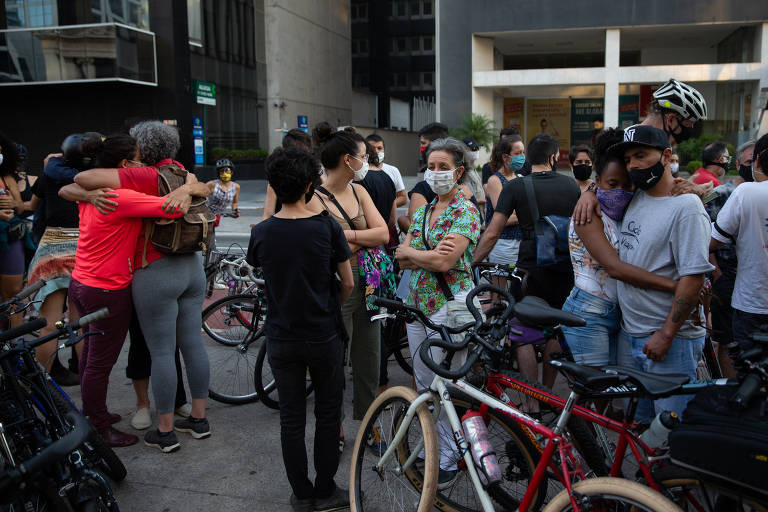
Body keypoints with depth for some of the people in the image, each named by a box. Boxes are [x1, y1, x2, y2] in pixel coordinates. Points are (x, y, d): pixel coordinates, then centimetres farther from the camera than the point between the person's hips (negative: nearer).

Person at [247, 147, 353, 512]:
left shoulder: (261, 232, -7)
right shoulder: (327, 227, -13)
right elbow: (348, 283, -6)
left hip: (281, 338, 2)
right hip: (324, 336, -2)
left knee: (291, 417, 12)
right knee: (328, 414, 14)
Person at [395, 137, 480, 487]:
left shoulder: (465, 211, -9)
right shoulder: (422, 212, 13)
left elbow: (445, 262, -21)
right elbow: (403, 259, 4)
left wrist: (410, 251, -6)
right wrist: (429, 255, -15)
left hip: (449, 304, -7)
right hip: (418, 303, 7)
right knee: (424, 384, 15)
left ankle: (449, 461, 15)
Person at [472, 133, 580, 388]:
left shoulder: (515, 187, -6)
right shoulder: (571, 185, 5)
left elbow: (492, 234, -10)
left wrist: (470, 264, -2)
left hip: (531, 269, -4)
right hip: (564, 271, 4)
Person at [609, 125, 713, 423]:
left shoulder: (685, 206, -14)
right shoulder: (635, 197, 7)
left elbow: (694, 276, -19)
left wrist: (666, 334, -19)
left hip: (670, 340, -7)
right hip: (629, 333, 7)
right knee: (634, 419, 18)